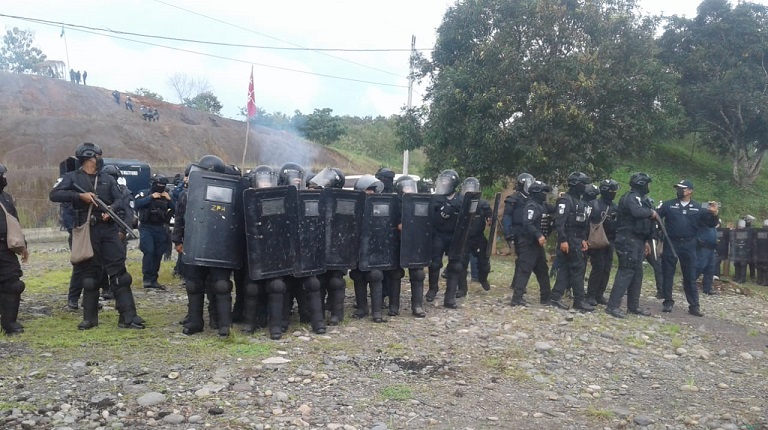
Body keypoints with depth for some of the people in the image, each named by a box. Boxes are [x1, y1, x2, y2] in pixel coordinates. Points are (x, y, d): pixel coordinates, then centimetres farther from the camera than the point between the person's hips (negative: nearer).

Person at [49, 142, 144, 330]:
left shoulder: (107, 179, 14)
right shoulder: (73, 177, 4)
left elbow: (119, 199, 9)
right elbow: (54, 195, -7)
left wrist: (111, 208, -12)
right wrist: (80, 196, -16)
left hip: (108, 229, 2)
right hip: (87, 231, -2)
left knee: (118, 271, -4)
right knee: (90, 274, 6)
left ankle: (127, 317, -5)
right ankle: (90, 318, 16)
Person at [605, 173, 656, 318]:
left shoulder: (638, 198, 20)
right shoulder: (632, 197, -12)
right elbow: (637, 212, -33)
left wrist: (644, 241, 22)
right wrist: (651, 212, -13)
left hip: (636, 240, 10)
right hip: (629, 240, -10)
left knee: (637, 272, 12)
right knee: (626, 271, -13)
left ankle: (633, 306, 19)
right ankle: (613, 306, -13)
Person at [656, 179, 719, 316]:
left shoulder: (698, 208, 8)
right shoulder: (668, 205, 4)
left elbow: (711, 224, 9)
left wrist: (714, 214, -10)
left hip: (688, 246, 1)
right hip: (670, 244, 0)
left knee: (690, 276, 5)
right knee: (668, 275, 4)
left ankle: (694, 306, 10)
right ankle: (668, 302, 15)